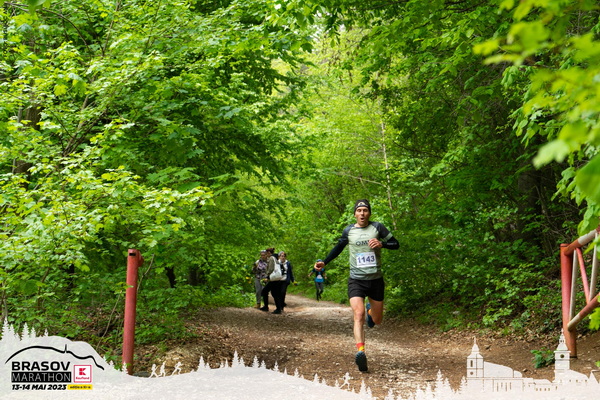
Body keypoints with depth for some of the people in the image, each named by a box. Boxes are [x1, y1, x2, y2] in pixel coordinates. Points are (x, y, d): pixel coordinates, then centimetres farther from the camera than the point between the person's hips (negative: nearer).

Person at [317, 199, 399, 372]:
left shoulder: (377, 227, 0)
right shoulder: (348, 231, 5)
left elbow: (395, 244, 2)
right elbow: (339, 247, 22)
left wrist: (381, 244, -17)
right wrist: (324, 262, 16)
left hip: (376, 280, 1)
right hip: (356, 280, 0)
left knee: (377, 321, 11)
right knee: (358, 315, -20)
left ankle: (371, 310, 47)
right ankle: (360, 351, -29)